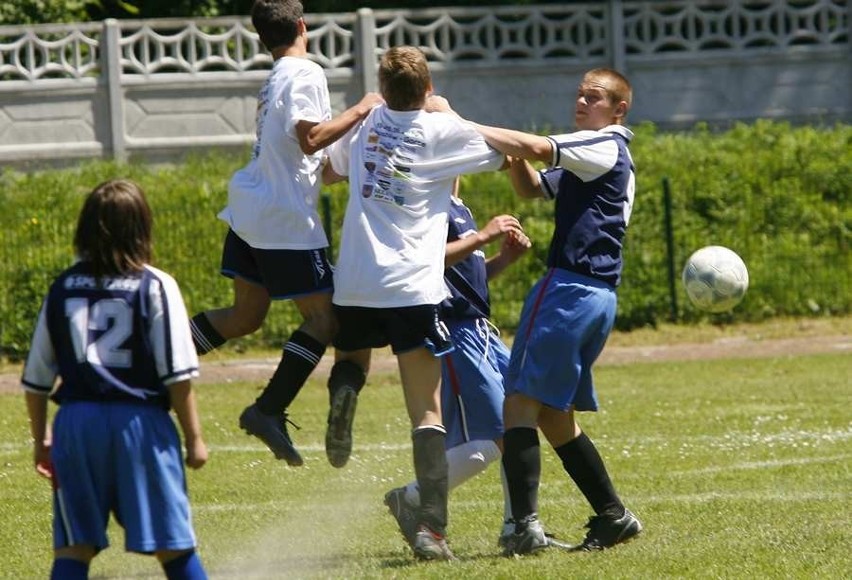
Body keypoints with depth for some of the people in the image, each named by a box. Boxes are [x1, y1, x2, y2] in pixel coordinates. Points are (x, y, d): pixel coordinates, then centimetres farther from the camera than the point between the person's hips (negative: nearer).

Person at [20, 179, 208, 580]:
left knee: (72, 547, 4)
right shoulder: (155, 287, -2)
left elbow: (36, 378, 11)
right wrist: (193, 437, 1)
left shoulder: (63, 288, 8)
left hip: (76, 423, 2)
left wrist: (40, 439, 22)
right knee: (172, 544, 4)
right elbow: (177, 375, -7)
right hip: (139, 422, -2)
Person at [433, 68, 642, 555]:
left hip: (570, 288, -10)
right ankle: (613, 515, 15)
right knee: (556, 415, 15)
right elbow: (532, 188, 30)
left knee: (522, 403, -13)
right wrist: (515, 158, 7)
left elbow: (534, 147, -16)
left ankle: (526, 522, -23)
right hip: (599, 295, 10)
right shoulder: (587, 161, 25)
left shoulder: (607, 145, -5)